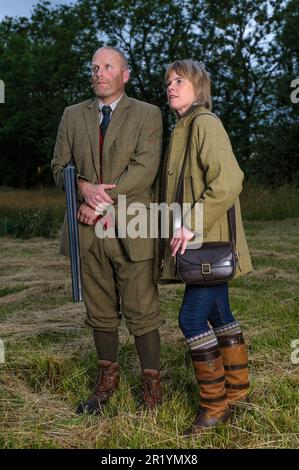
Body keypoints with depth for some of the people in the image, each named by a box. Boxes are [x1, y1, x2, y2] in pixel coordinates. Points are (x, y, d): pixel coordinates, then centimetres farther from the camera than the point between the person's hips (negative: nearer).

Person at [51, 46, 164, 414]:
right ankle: (107, 378, 27)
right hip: (88, 230, 4)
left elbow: (144, 169, -9)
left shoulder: (147, 115, 3)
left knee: (141, 312, 1)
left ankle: (151, 381, 16)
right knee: (100, 312, 13)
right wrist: (85, 188, -13)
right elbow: (60, 166, 8)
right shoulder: (72, 116, 14)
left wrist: (101, 202, -14)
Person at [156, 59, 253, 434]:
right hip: (200, 242, 9)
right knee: (219, 315, 14)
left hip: (209, 239, -9)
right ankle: (236, 391, 26)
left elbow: (228, 181, -23)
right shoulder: (183, 128, 18)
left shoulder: (204, 122, -11)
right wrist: (182, 228, 11)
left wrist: (193, 226, -22)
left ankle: (214, 405, 6)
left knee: (192, 317, -7)